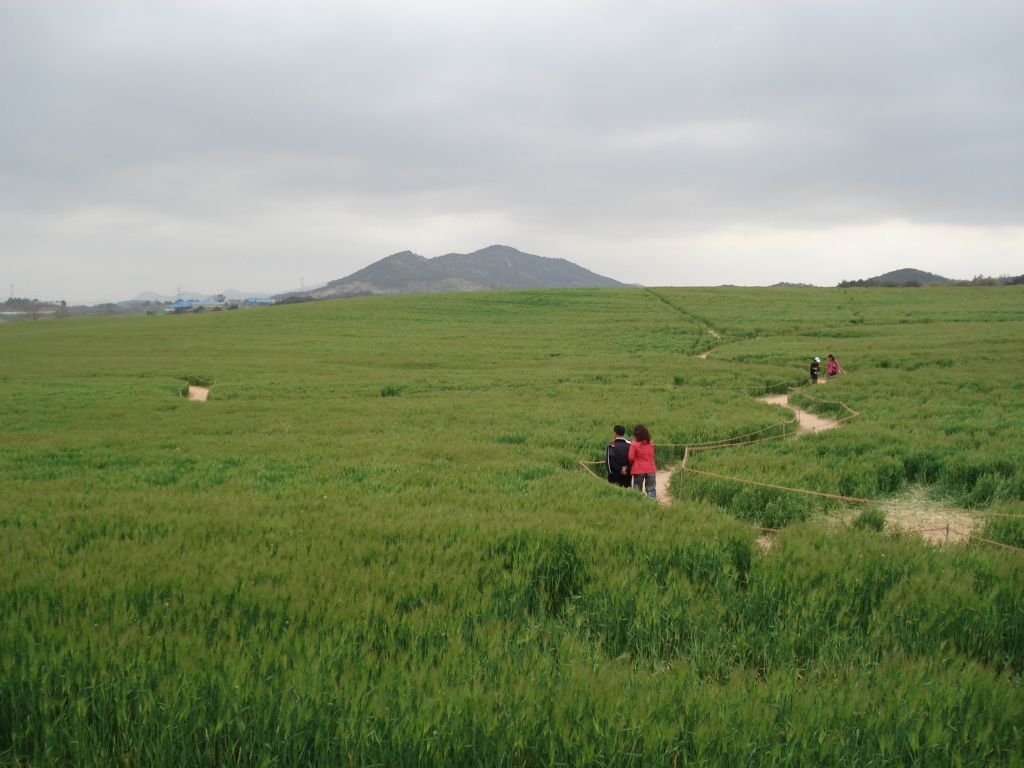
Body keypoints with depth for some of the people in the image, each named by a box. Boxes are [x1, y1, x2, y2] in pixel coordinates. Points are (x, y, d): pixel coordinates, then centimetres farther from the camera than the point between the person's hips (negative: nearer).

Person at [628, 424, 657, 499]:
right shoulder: (650, 443, 4)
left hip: (639, 471, -4)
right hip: (651, 469, 4)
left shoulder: (634, 444, -12)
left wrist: (630, 464, 8)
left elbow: (631, 458, -12)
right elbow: (652, 456, 12)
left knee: (637, 491, 5)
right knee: (651, 489, 8)